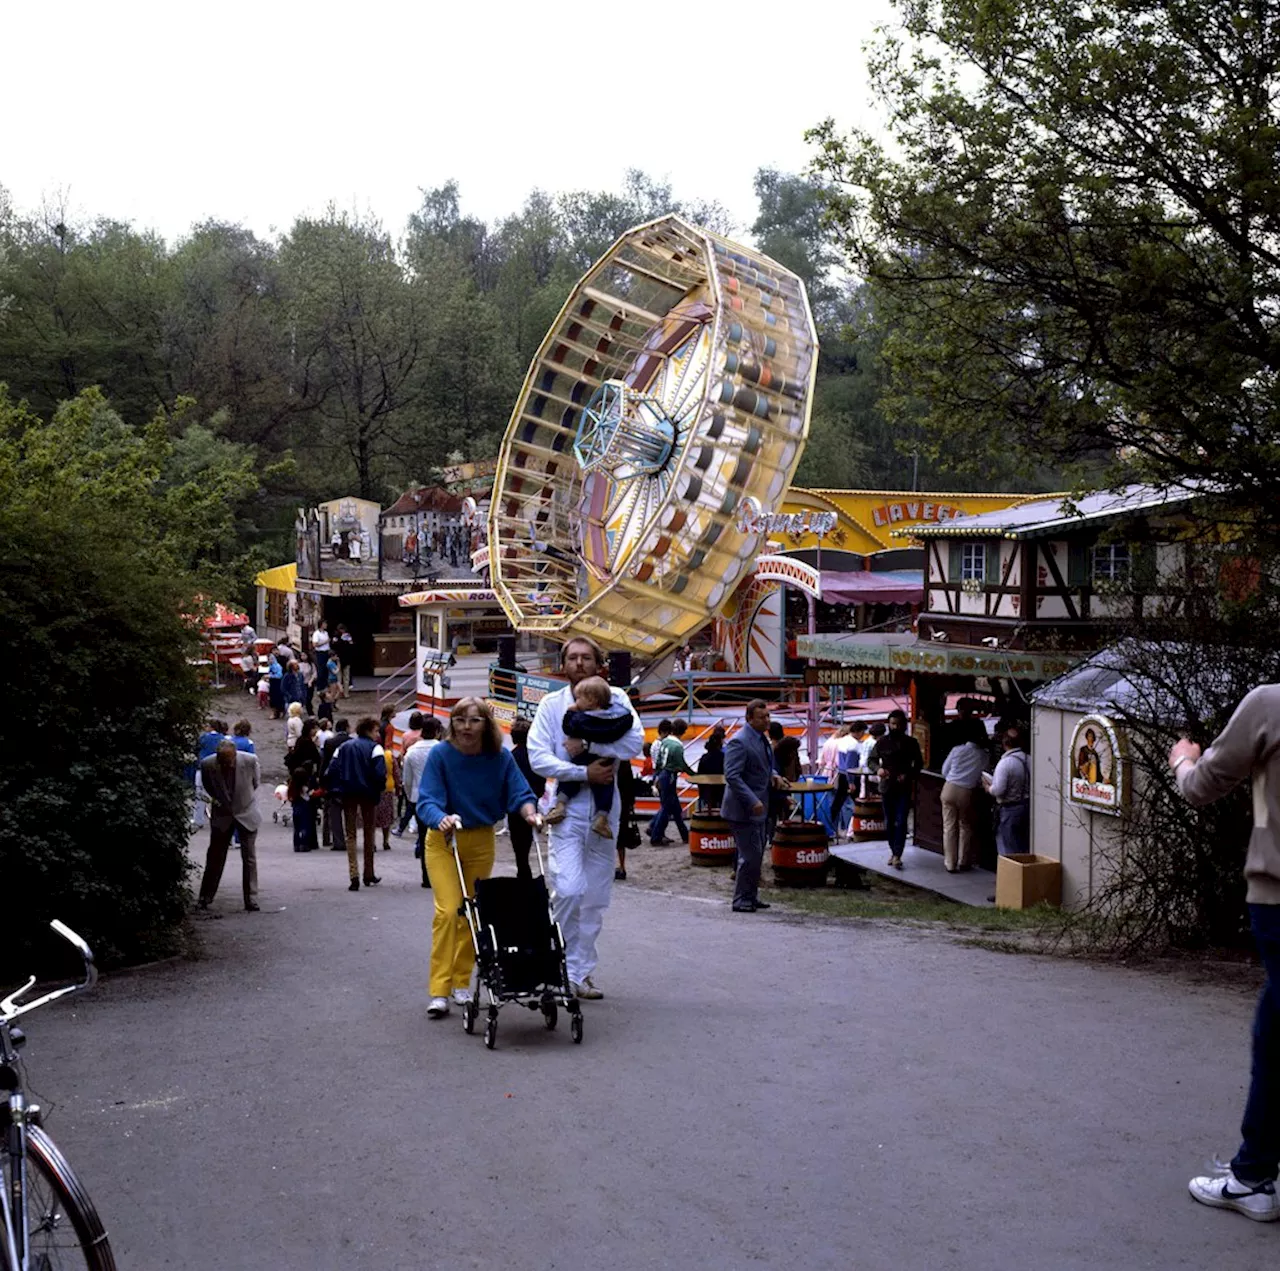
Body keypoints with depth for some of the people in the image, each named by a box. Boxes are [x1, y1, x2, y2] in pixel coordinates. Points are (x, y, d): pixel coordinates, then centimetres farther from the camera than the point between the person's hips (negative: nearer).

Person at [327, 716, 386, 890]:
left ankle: (354, 875, -12)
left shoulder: (343, 747, 9)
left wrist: (336, 790, 7)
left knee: (350, 835, 3)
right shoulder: (374, 747, -5)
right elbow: (380, 773, -17)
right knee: (369, 833, 13)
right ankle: (369, 875, 20)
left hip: (348, 794, 2)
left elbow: (330, 772, 1)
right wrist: (379, 789, -1)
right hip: (368, 794, -2)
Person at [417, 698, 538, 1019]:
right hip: (443, 840, -3)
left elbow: (519, 793, -10)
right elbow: (427, 800, -23)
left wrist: (529, 812, -32)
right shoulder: (440, 754, -17)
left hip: (481, 841, 3)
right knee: (449, 909, -15)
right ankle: (439, 990, -11)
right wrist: (442, 819, -44)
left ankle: (461, 983, 23)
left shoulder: (500, 758, -8)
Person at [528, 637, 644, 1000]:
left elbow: (635, 741, -12)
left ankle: (582, 972, 19)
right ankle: (565, 967, -2)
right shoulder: (551, 704, 2)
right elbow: (538, 757, -8)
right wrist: (584, 772, -17)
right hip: (567, 807, -2)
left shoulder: (615, 698, 4)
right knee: (569, 890, -17)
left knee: (596, 897, 8)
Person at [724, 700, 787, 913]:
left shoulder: (762, 738, 10)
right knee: (750, 855, -7)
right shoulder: (739, 741, -19)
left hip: (756, 808, 10)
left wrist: (773, 775, 4)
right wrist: (753, 801, -28)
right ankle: (741, 900, 3)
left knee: (757, 854, 16)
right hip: (742, 809, -10)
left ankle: (751, 896, 26)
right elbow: (732, 776, -25)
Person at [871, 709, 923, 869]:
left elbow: (918, 763, 7)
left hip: (904, 788, -1)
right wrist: (878, 768, -16)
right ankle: (893, 851, 25)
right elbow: (872, 759, 6)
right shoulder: (882, 742, 0)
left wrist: (909, 775, -12)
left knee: (901, 822, -9)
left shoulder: (911, 742, 0)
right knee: (889, 822, 10)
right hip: (887, 787, 1)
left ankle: (897, 856, -11)